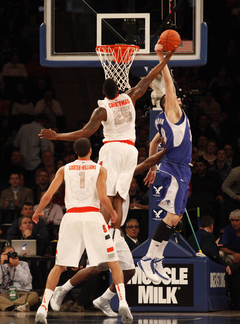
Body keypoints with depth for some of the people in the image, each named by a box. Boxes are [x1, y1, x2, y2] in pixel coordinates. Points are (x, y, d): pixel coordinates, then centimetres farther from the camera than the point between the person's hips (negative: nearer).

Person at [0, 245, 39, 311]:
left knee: (34, 295, -33)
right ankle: (17, 307, -58)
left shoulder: (23, 264, 14)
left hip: (22, 294, 0)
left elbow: (27, 281, -3)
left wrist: (17, 266, -6)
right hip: (5, 295, 0)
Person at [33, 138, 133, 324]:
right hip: (92, 216, -2)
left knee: (59, 266, 12)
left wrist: (38, 212, 24)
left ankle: (43, 308, -1)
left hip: (71, 217, 2)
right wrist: (113, 214, 12)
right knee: (114, 263, 6)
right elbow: (103, 198, -6)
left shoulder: (64, 169, 13)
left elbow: (48, 195, 7)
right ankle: (122, 303, -14)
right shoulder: (99, 169, 7)